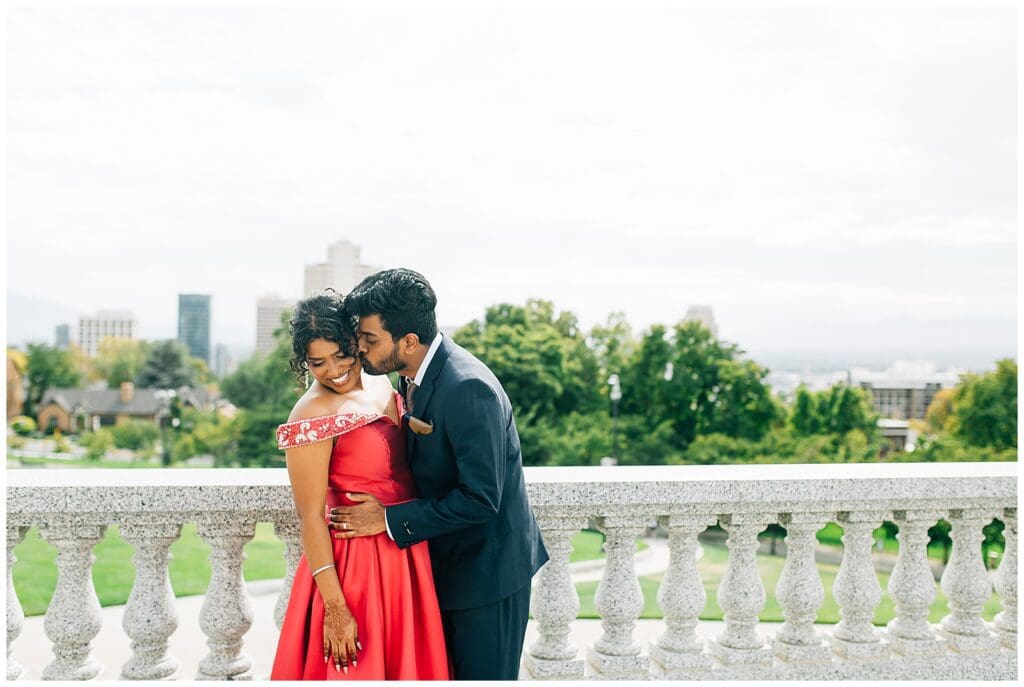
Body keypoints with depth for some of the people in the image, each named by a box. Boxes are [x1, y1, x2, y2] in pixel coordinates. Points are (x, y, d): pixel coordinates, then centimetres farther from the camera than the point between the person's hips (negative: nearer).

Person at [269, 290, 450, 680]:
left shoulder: (382, 386, 3)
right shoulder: (313, 416, -18)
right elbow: (310, 517, -17)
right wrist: (334, 608, -17)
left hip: (410, 557, 7)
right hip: (356, 564, -7)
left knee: (410, 663, 20)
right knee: (360, 669, 8)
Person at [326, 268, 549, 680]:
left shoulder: (468, 388, -29)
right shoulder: (412, 377, 0)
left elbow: (479, 499, -29)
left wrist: (391, 519, -21)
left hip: (487, 569, -9)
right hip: (450, 562, 9)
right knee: (450, 672, 21)